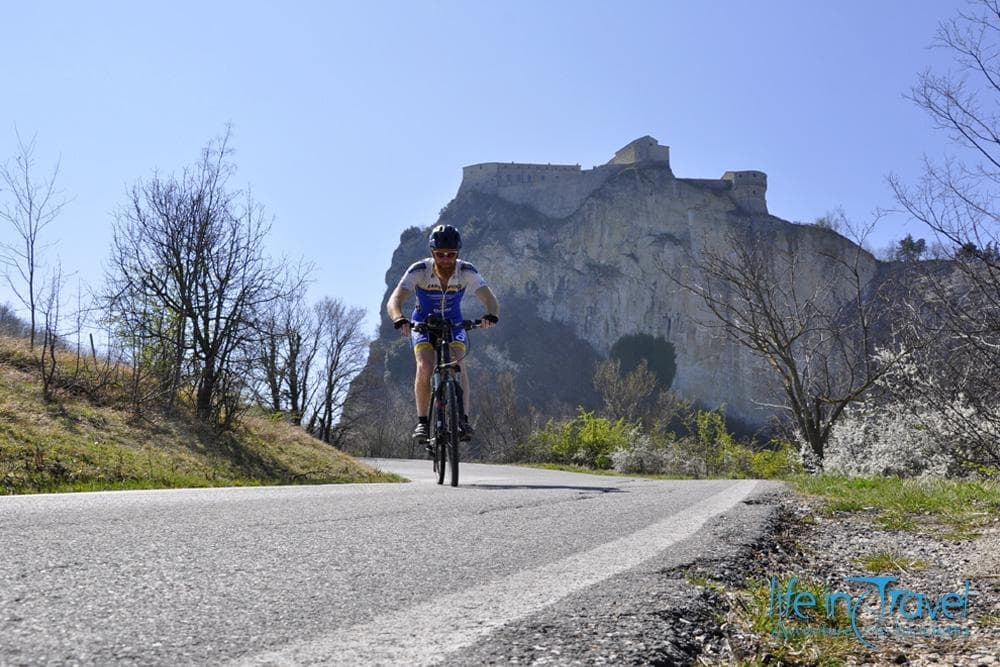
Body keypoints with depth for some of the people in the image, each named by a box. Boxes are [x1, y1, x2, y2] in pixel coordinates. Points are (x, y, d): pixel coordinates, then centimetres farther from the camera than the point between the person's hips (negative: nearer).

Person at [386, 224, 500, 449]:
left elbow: (490, 299, -31)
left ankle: (463, 420, -24)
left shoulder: (467, 272, -22)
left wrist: (491, 315, -54)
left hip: (453, 324, 1)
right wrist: (399, 319, -56)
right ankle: (422, 422, -13)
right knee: (424, 368, -25)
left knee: (458, 363, -25)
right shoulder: (419, 271, -25)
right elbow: (394, 301, -34)